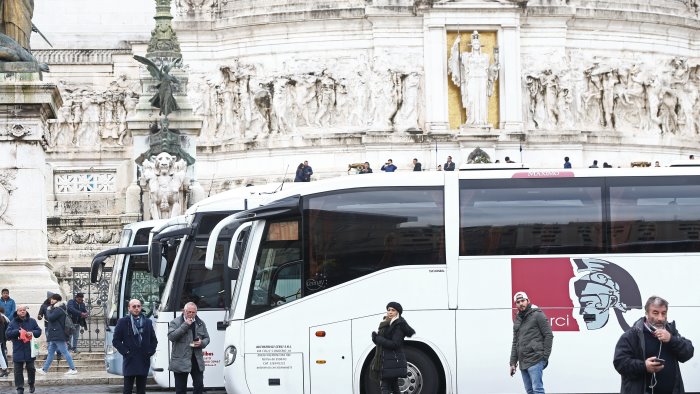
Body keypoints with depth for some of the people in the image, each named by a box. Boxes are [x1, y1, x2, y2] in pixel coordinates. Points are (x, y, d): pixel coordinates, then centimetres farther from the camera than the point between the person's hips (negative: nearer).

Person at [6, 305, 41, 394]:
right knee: (18, 370, 1)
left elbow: (39, 331, 6)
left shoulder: (32, 321, 4)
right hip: (17, 351, -1)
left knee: (31, 368, 6)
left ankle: (31, 384, 28)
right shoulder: (13, 322, 0)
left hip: (30, 351, 1)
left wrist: (32, 333, -14)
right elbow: (7, 333, -6)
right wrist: (18, 331, -19)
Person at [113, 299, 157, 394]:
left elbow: (154, 340, 18)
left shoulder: (147, 322, 12)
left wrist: (150, 351, 4)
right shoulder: (123, 322, 1)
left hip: (144, 361, 3)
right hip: (130, 361, -3)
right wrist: (125, 352, -8)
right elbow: (116, 341, 0)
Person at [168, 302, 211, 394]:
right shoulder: (175, 322, -1)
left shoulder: (200, 323, 12)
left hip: (197, 360, 3)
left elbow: (206, 338, 18)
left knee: (199, 386, 2)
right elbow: (171, 336, -15)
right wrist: (185, 325, -18)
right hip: (181, 361, -3)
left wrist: (202, 343, -6)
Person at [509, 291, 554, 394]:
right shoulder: (517, 320, 20)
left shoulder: (538, 315, -2)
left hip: (535, 360, -8)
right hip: (523, 362, 8)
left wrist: (545, 356, -11)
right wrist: (513, 362, 16)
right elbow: (515, 343, 23)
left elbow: (549, 335, -6)